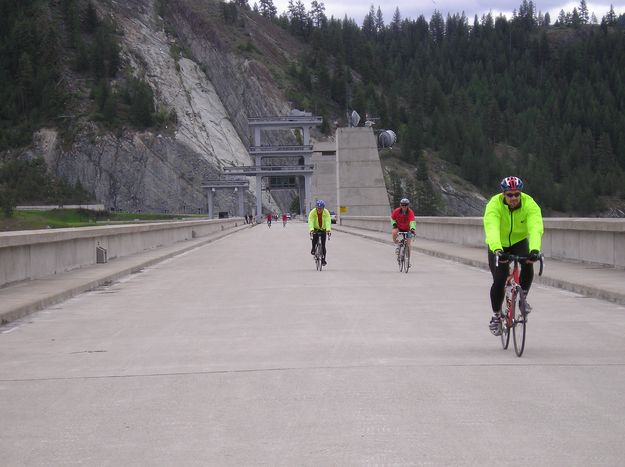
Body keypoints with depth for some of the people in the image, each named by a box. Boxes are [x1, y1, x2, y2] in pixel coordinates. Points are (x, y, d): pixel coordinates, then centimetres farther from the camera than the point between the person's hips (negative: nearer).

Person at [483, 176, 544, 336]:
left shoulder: (529, 204, -24)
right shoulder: (494, 204, -28)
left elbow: (536, 228, -39)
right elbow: (492, 229, -43)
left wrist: (535, 249, -57)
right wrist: (497, 250, -60)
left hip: (520, 241, 1)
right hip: (499, 245, -1)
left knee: (528, 263, -30)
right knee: (499, 280, -15)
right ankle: (496, 316, 7)